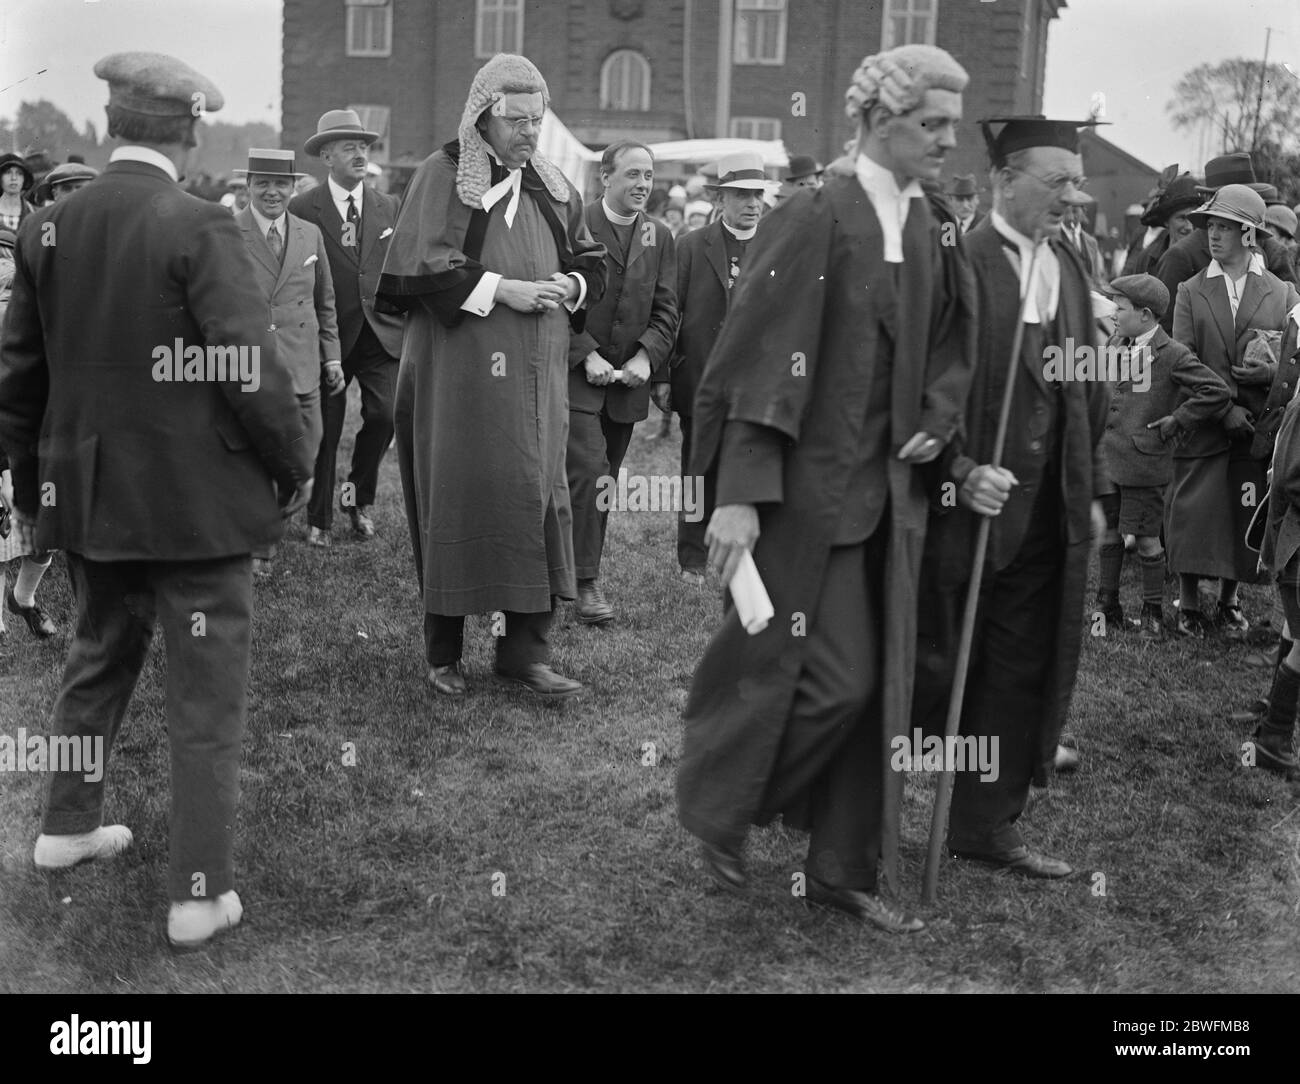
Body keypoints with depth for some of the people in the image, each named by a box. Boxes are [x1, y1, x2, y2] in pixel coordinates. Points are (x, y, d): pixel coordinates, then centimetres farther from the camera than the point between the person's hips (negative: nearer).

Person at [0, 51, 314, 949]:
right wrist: (295, 467, -4)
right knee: (208, 694, 4)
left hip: (88, 495, 6)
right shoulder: (199, 227, -16)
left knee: (100, 655, 26)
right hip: (196, 499, -6)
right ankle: (201, 891, 9)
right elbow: (250, 371, -18)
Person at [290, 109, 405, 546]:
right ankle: (319, 519, 20)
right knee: (324, 430, 3)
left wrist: (406, 325, 6)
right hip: (329, 336, -2)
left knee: (384, 416, -13)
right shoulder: (302, 209, -1)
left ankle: (359, 495, 13)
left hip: (381, 333, 2)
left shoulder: (388, 208, 10)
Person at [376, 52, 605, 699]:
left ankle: (525, 650, 5)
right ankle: (444, 653, 12)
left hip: (536, 375, 5)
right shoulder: (444, 175, -3)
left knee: (536, 497, 0)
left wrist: (570, 285, -2)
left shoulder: (553, 186, 14)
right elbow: (420, 268, -12)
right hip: (458, 372, -5)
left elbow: (593, 263, 20)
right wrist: (501, 289, -17)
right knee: (456, 501, 1)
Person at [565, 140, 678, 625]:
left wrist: (647, 356, -10)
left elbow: (665, 310, 6)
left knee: (603, 482, 11)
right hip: (576, 372, -5)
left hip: (629, 378, 5)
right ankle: (586, 584, -11)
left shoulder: (660, 236, 9)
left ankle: (581, 564, 23)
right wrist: (586, 354, -16)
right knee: (588, 472, -14)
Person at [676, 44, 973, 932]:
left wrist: (936, 424, -2)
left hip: (889, 488, 7)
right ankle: (719, 808, 20)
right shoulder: (816, 218, -12)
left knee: (878, 684, 9)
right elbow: (757, 358, -16)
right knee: (834, 677, -5)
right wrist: (739, 493, -21)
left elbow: (952, 348, 19)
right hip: (811, 484, -7)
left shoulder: (935, 229, 9)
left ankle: (846, 869, 21)